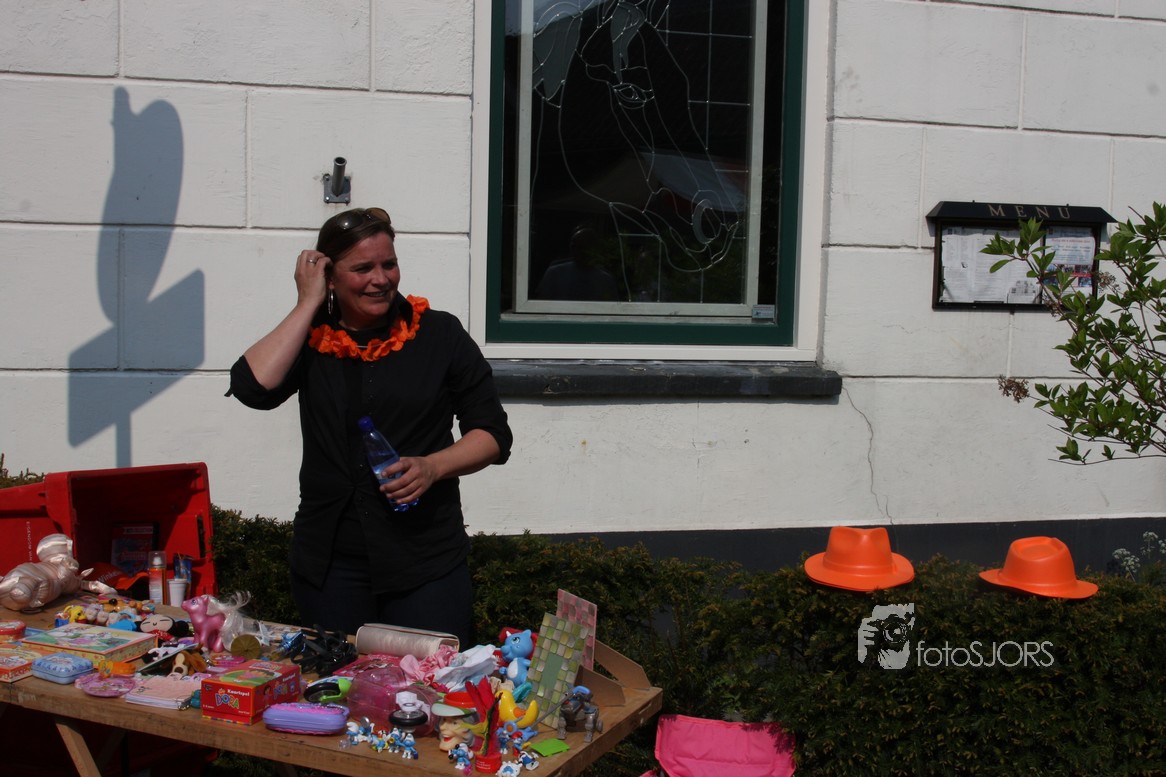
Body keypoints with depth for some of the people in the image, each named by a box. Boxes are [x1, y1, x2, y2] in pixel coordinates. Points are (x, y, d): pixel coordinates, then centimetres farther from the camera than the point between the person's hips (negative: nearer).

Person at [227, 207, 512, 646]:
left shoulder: (439, 334, 1)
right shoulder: (310, 337, 6)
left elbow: (494, 434, 2)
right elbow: (253, 387, -15)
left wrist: (433, 466, -16)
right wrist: (308, 304, -7)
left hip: (426, 560, -2)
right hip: (328, 562, 2)